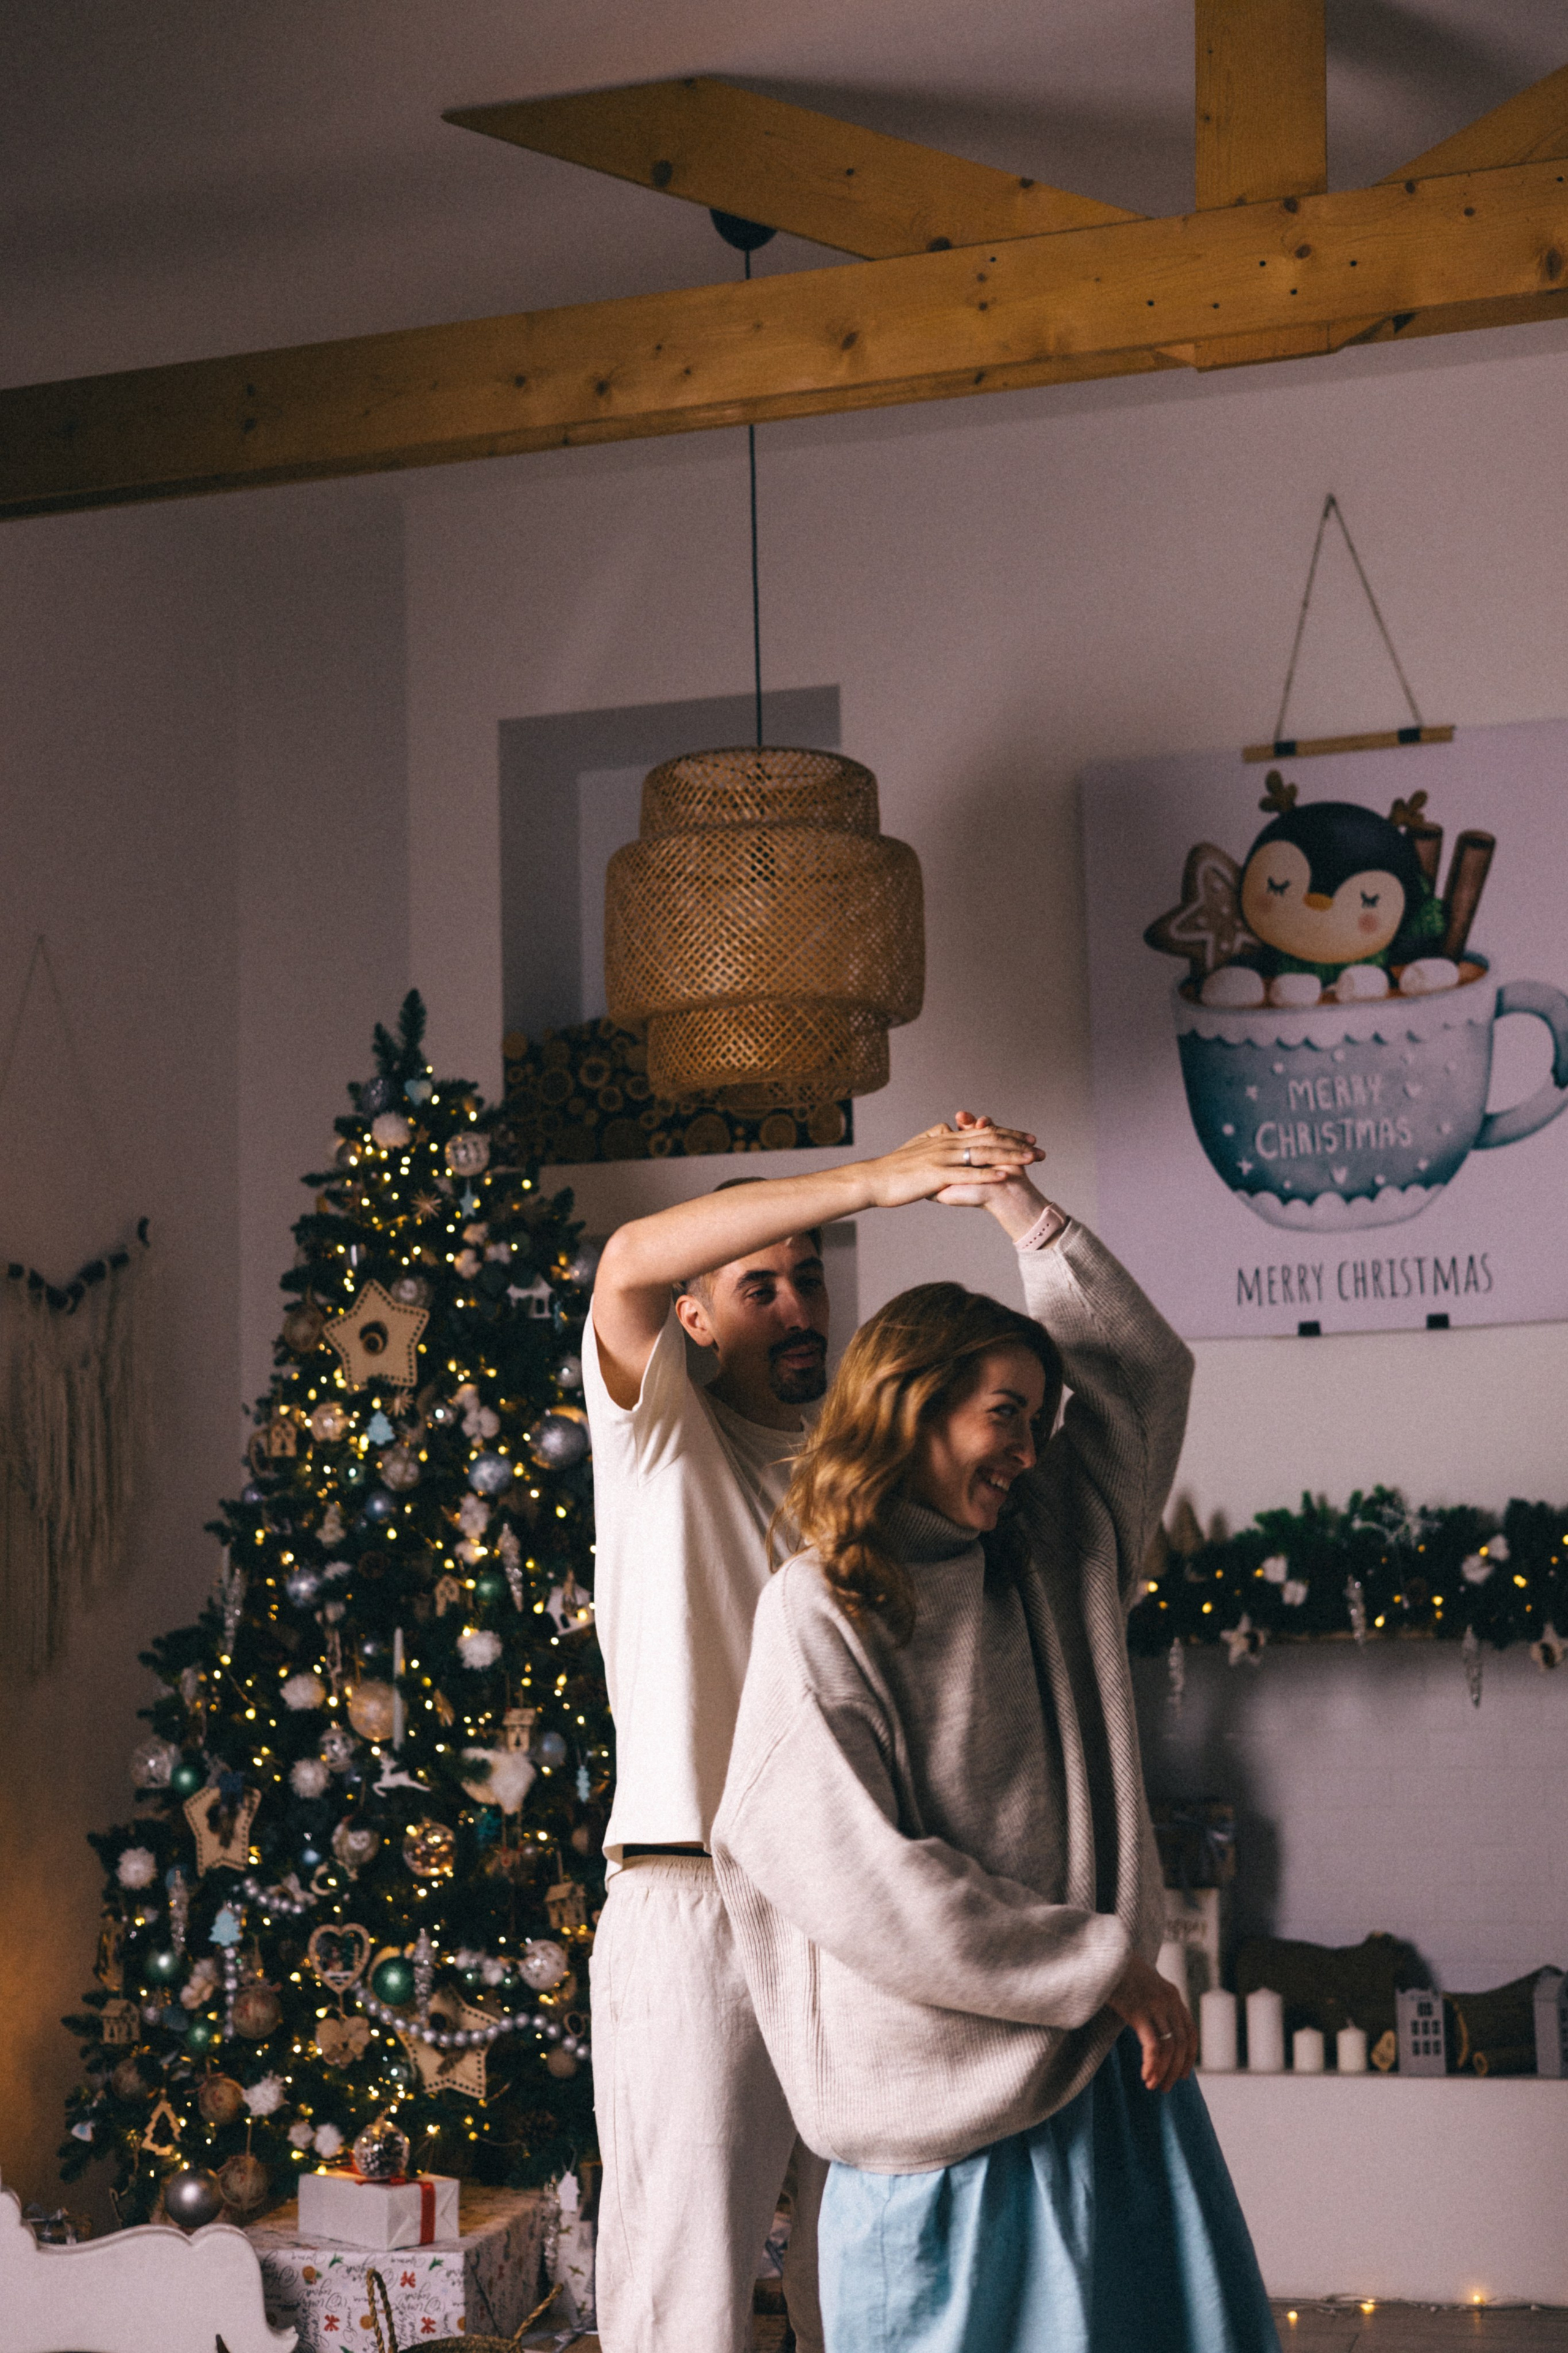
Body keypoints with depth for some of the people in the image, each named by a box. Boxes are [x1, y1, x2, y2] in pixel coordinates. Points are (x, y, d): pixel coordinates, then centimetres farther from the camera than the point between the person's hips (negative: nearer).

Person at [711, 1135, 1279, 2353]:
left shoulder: (1048, 1565, 10)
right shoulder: (818, 1613, -9)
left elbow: (1146, 1371, 17)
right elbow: (866, 1885, -15)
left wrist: (1012, 1199, 13)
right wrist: (1105, 1970, -12)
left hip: (1114, 2067, 6)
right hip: (951, 2104, -6)